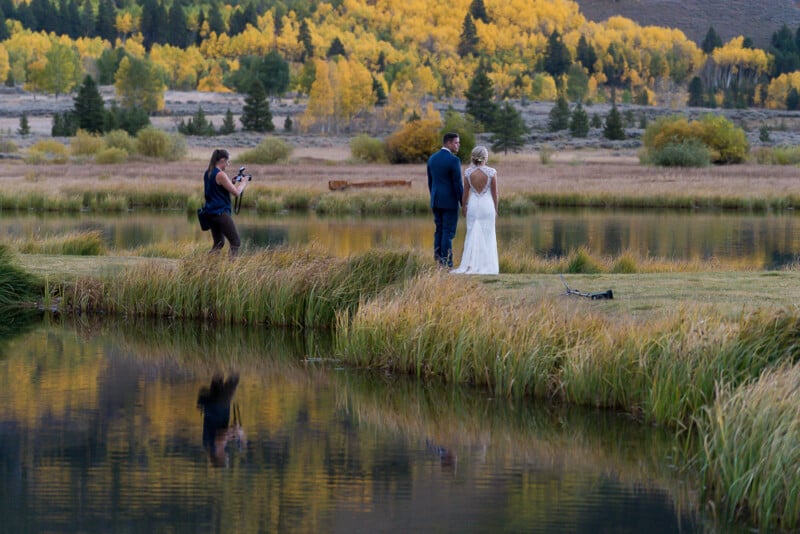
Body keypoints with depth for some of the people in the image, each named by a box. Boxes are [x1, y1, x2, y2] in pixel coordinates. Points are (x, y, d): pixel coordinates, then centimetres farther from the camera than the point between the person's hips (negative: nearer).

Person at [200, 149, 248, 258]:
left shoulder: (207, 173, 10)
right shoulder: (220, 175, -16)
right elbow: (236, 192, -15)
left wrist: (232, 182, 15)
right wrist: (243, 183, 3)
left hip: (210, 212, 9)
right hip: (221, 212, -9)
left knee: (218, 243, 17)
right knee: (236, 242, -6)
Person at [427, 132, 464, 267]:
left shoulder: (432, 159, 8)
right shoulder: (453, 160, -14)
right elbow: (458, 184, -14)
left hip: (436, 201, 6)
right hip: (450, 201, -6)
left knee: (439, 229, 15)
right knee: (448, 231, -3)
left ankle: (438, 253, 5)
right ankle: (446, 262, -3)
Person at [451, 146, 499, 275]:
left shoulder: (468, 172, -6)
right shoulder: (491, 172, -10)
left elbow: (465, 192, 0)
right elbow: (494, 192, -4)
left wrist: (463, 206, 13)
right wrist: (495, 208, 8)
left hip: (473, 205, 1)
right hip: (487, 205, -1)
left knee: (472, 235, 9)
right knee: (487, 236, 7)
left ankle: (471, 264, 5)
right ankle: (486, 265, 6)